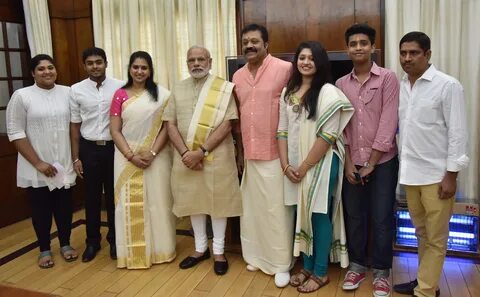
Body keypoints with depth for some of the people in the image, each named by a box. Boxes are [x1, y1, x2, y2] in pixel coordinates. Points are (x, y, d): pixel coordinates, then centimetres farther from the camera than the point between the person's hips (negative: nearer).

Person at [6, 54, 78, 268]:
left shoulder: (67, 92, 2)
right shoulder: (21, 96, -7)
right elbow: (15, 133, -10)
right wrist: (38, 163, -14)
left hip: (64, 164, 2)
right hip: (37, 169, -2)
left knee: (64, 207, 12)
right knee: (41, 209, 9)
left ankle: (65, 244, 30)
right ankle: (45, 250, 27)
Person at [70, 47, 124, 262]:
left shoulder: (120, 87, -5)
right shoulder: (76, 90, 0)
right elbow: (75, 125, 3)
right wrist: (75, 158, 2)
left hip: (114, 147, -1)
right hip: (89, 148, 1)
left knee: (113, 195, 10)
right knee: (92, 196, 12)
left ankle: (114, 240, 28)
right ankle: (92, 241, 28)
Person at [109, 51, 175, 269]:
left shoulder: (162, 94, 1)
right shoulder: (120, 95, 4)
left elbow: (167, 127, -4)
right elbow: (115, 131, 0)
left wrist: (152, 153, -15)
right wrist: (131, 156, -12)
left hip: (156, 157, -1)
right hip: (128, 157, 1)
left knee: (157, 201, 6)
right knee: (130, 205, 6)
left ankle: (160, 249, 21)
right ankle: (134, 253, 19)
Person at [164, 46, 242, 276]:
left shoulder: (223, 88, -3)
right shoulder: (178, 89, 8)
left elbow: (226, 124, -12)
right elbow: (171, 124, 3)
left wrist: (201, 151, -18)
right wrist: (185, 153, -11)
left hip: (216, 155, -3)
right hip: (186, 156, 4)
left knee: (217, 200, 5)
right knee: (194, 200, 12)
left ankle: (219, 251, 22)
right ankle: (200, 248, 29)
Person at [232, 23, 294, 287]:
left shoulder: (285, 69, -10)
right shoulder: (238, 76, 10)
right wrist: (240, 151, 15)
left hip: (276, 154, -6)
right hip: (250, 154, 6)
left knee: (277, 210, 3)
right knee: (252, 207, 15)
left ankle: (282, 264, 18)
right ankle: (258, 256, 32)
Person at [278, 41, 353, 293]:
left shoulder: (328, 92, -10)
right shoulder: (288, 92, 9)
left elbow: (327, 136, -15)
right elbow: (282, 130, 8)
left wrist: (305, 166, -13)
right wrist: (286, 165, -2)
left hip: (321, 164, -5)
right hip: (296, 166, 5)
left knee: (319, 215, 4)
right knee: (303, 215, 13)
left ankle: (320, 272, 21)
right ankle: (307, 267, 30)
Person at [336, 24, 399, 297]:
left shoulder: (388, 78, -4)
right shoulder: (341, 84, 7)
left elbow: (389, 122, -10)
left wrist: (372, 162, -11)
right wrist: (348, 162, -3)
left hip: (383, 162, -3)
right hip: (352, 163, 3)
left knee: (382, 218, 4)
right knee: (355, 216, 11)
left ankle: (381, 271, 21)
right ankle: (358, 265, 28)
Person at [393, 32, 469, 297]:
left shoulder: (448, 86, -8)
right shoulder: (400, 86, 7)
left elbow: (457, 132, -10)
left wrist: (451, 175, -13)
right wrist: (402, 166, 7)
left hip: (436, 174, -5)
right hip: (409, 172, 6)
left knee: (436, 238, 5)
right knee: (422, 233, 18)